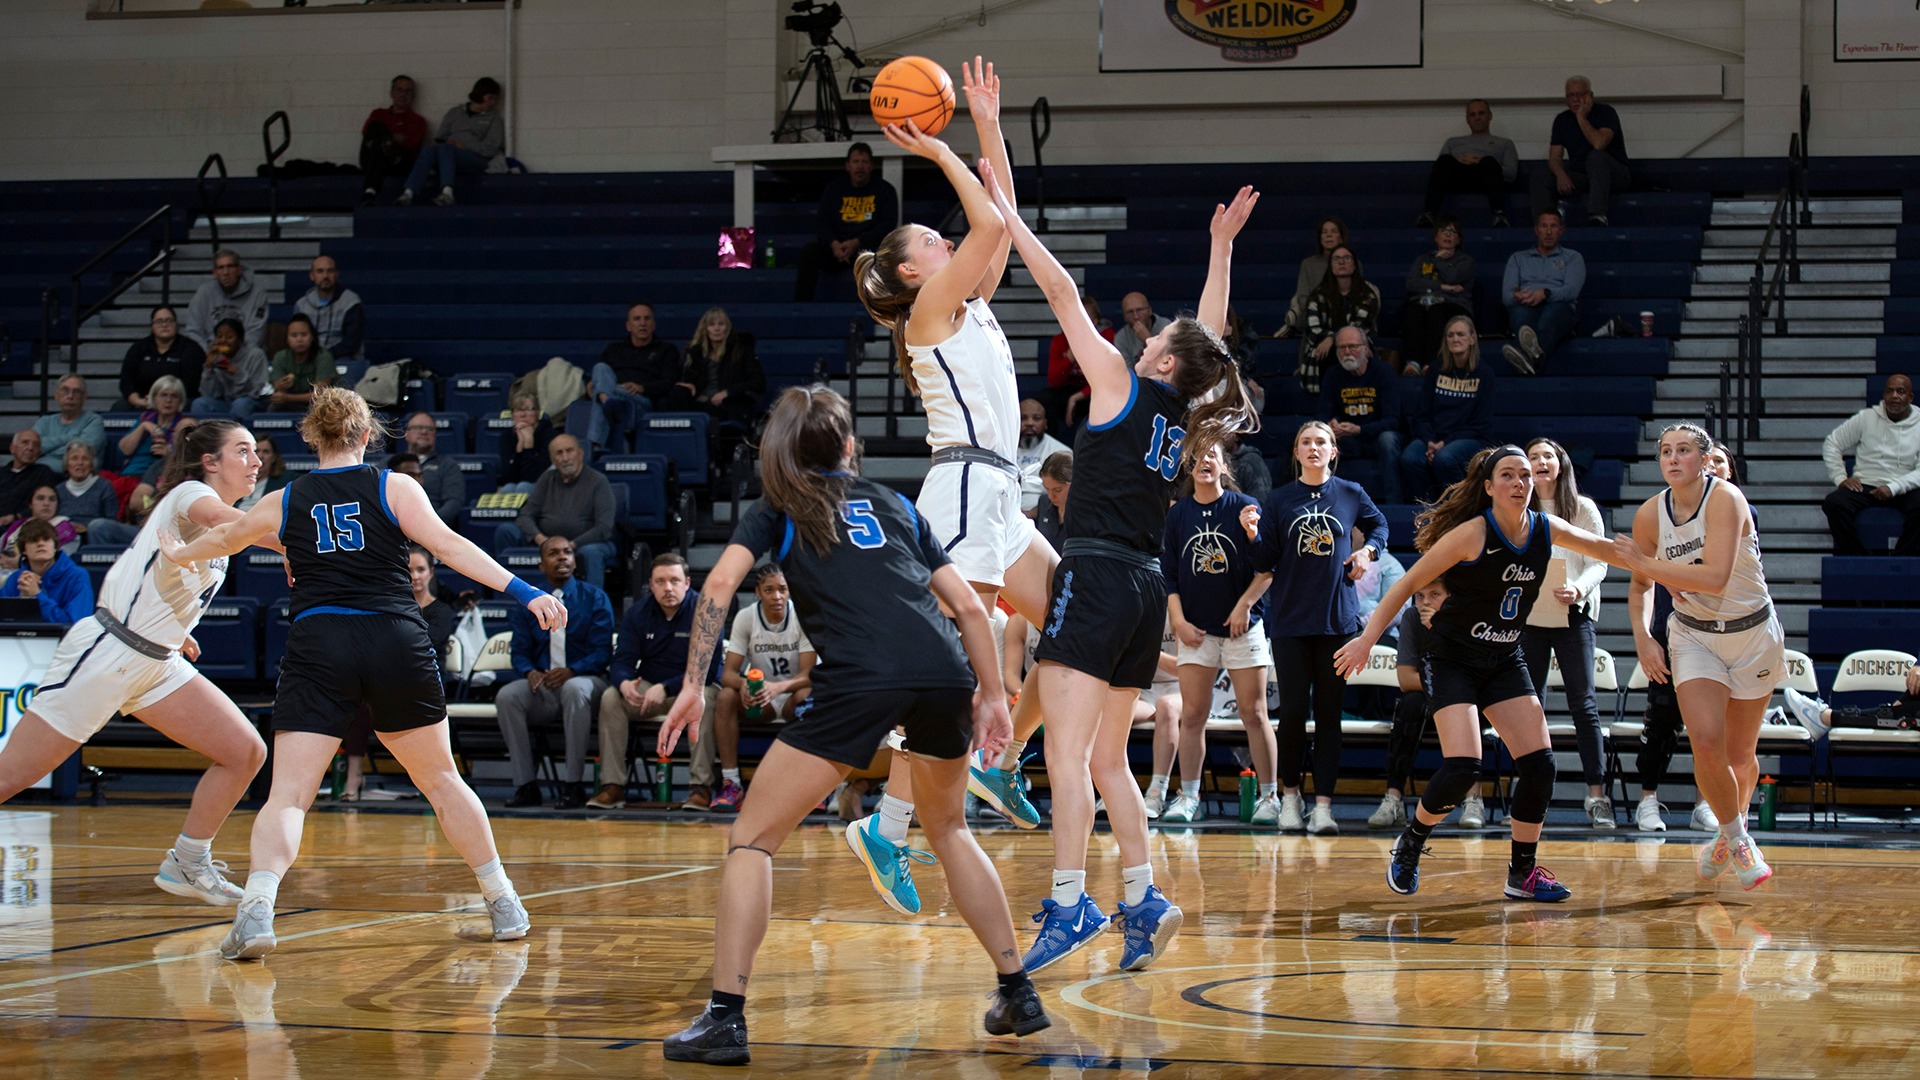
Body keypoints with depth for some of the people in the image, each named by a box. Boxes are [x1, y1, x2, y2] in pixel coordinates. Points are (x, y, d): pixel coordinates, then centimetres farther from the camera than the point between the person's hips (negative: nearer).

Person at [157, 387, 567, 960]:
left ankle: (256, 910, -26)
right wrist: (524, 592, -11)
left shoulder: (286, 502, 14)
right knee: (440, 781, 15)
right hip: (396, 643, 0)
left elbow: (227, 536, 32)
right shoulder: (393, 488, 7)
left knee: (287, 796, -4)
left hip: (317, 648, 0)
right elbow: (449, 546, -6)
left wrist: (181, 553, 53)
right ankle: (503, 905, 21)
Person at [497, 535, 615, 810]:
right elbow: (520, 651, 8)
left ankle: (574, 785, -35)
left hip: (584, 681, -3)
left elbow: (602, 651, -5)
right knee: (506, 696, -28)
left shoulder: (594, 598, 4)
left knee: (575, 689, -39)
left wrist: (570, 671, -24)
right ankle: (525, 785, -24)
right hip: (541, 686, 3)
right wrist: (529, 672, -17)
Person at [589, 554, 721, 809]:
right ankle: (613, 785, -22)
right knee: (610, 697, -21)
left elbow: (706, 670, -21)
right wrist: (624, 683, -30)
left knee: (704, 697, -37)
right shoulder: (638, 613, -1)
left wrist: (665, 689, -33)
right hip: (648, 688, 4)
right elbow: (622, 661, -5)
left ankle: (701, 786, -35)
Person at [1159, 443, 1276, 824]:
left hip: (1243, 625, -2)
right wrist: (1178, 621, -2)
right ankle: (1188, 798, 8)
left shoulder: (1244, 507, -2)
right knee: (1192, 715, 1)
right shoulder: (1178, 514, 6)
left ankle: (1269, 797, 5)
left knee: (1254, 713, -1)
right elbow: (1168, 575, 8)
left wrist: (1244, 605, -10)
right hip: (1196, 629, 2)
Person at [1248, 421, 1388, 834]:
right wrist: (1254, 534, -17)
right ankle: (1290, 796, 14)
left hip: (1337, 618, 0)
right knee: (1293, 710, -1)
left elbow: (1379, 525, 24)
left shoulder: (1350, 494, 5)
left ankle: (1323, 803, 0)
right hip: (1290, 619, 0)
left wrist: (1368, 551, 5)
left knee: (1328, 712, 0)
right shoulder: (1279, 500, 3)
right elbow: (1266, 563, 2)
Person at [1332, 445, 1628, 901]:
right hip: (1452, 659, -6)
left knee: (1539, 763, -6)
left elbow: (1611, 550, 14)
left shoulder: (1546, 530, -3)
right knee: (1463, 767, -20)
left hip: (1504, 662, 6)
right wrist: (1367, 638, -20)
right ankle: (1409, 845, 7)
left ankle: (1523, 871, 10)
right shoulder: (1473, 533, -19)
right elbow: (1409, 582, -14)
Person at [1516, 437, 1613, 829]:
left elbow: (1599, 562, -1)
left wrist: (1578, 589, -19)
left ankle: (1597, 793, -5)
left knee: (1583, 704, -5)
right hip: (1527, 617, 2)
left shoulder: (1582, 509, 2)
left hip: (1574, 616, -2)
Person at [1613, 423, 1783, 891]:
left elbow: (1715, 577, -34)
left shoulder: (1725, 498, -22)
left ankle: (1732, 831, 38)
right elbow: (1639, 583, 10)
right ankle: (1736, 838, 5)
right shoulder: (1650, 514, -8)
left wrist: (1644, 562, -31)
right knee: (1706, 743, -18)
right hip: (1693, 636, 2)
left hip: (1752, 635, -2)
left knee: (1740, 755, 9)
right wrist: (1641, 638, -1)